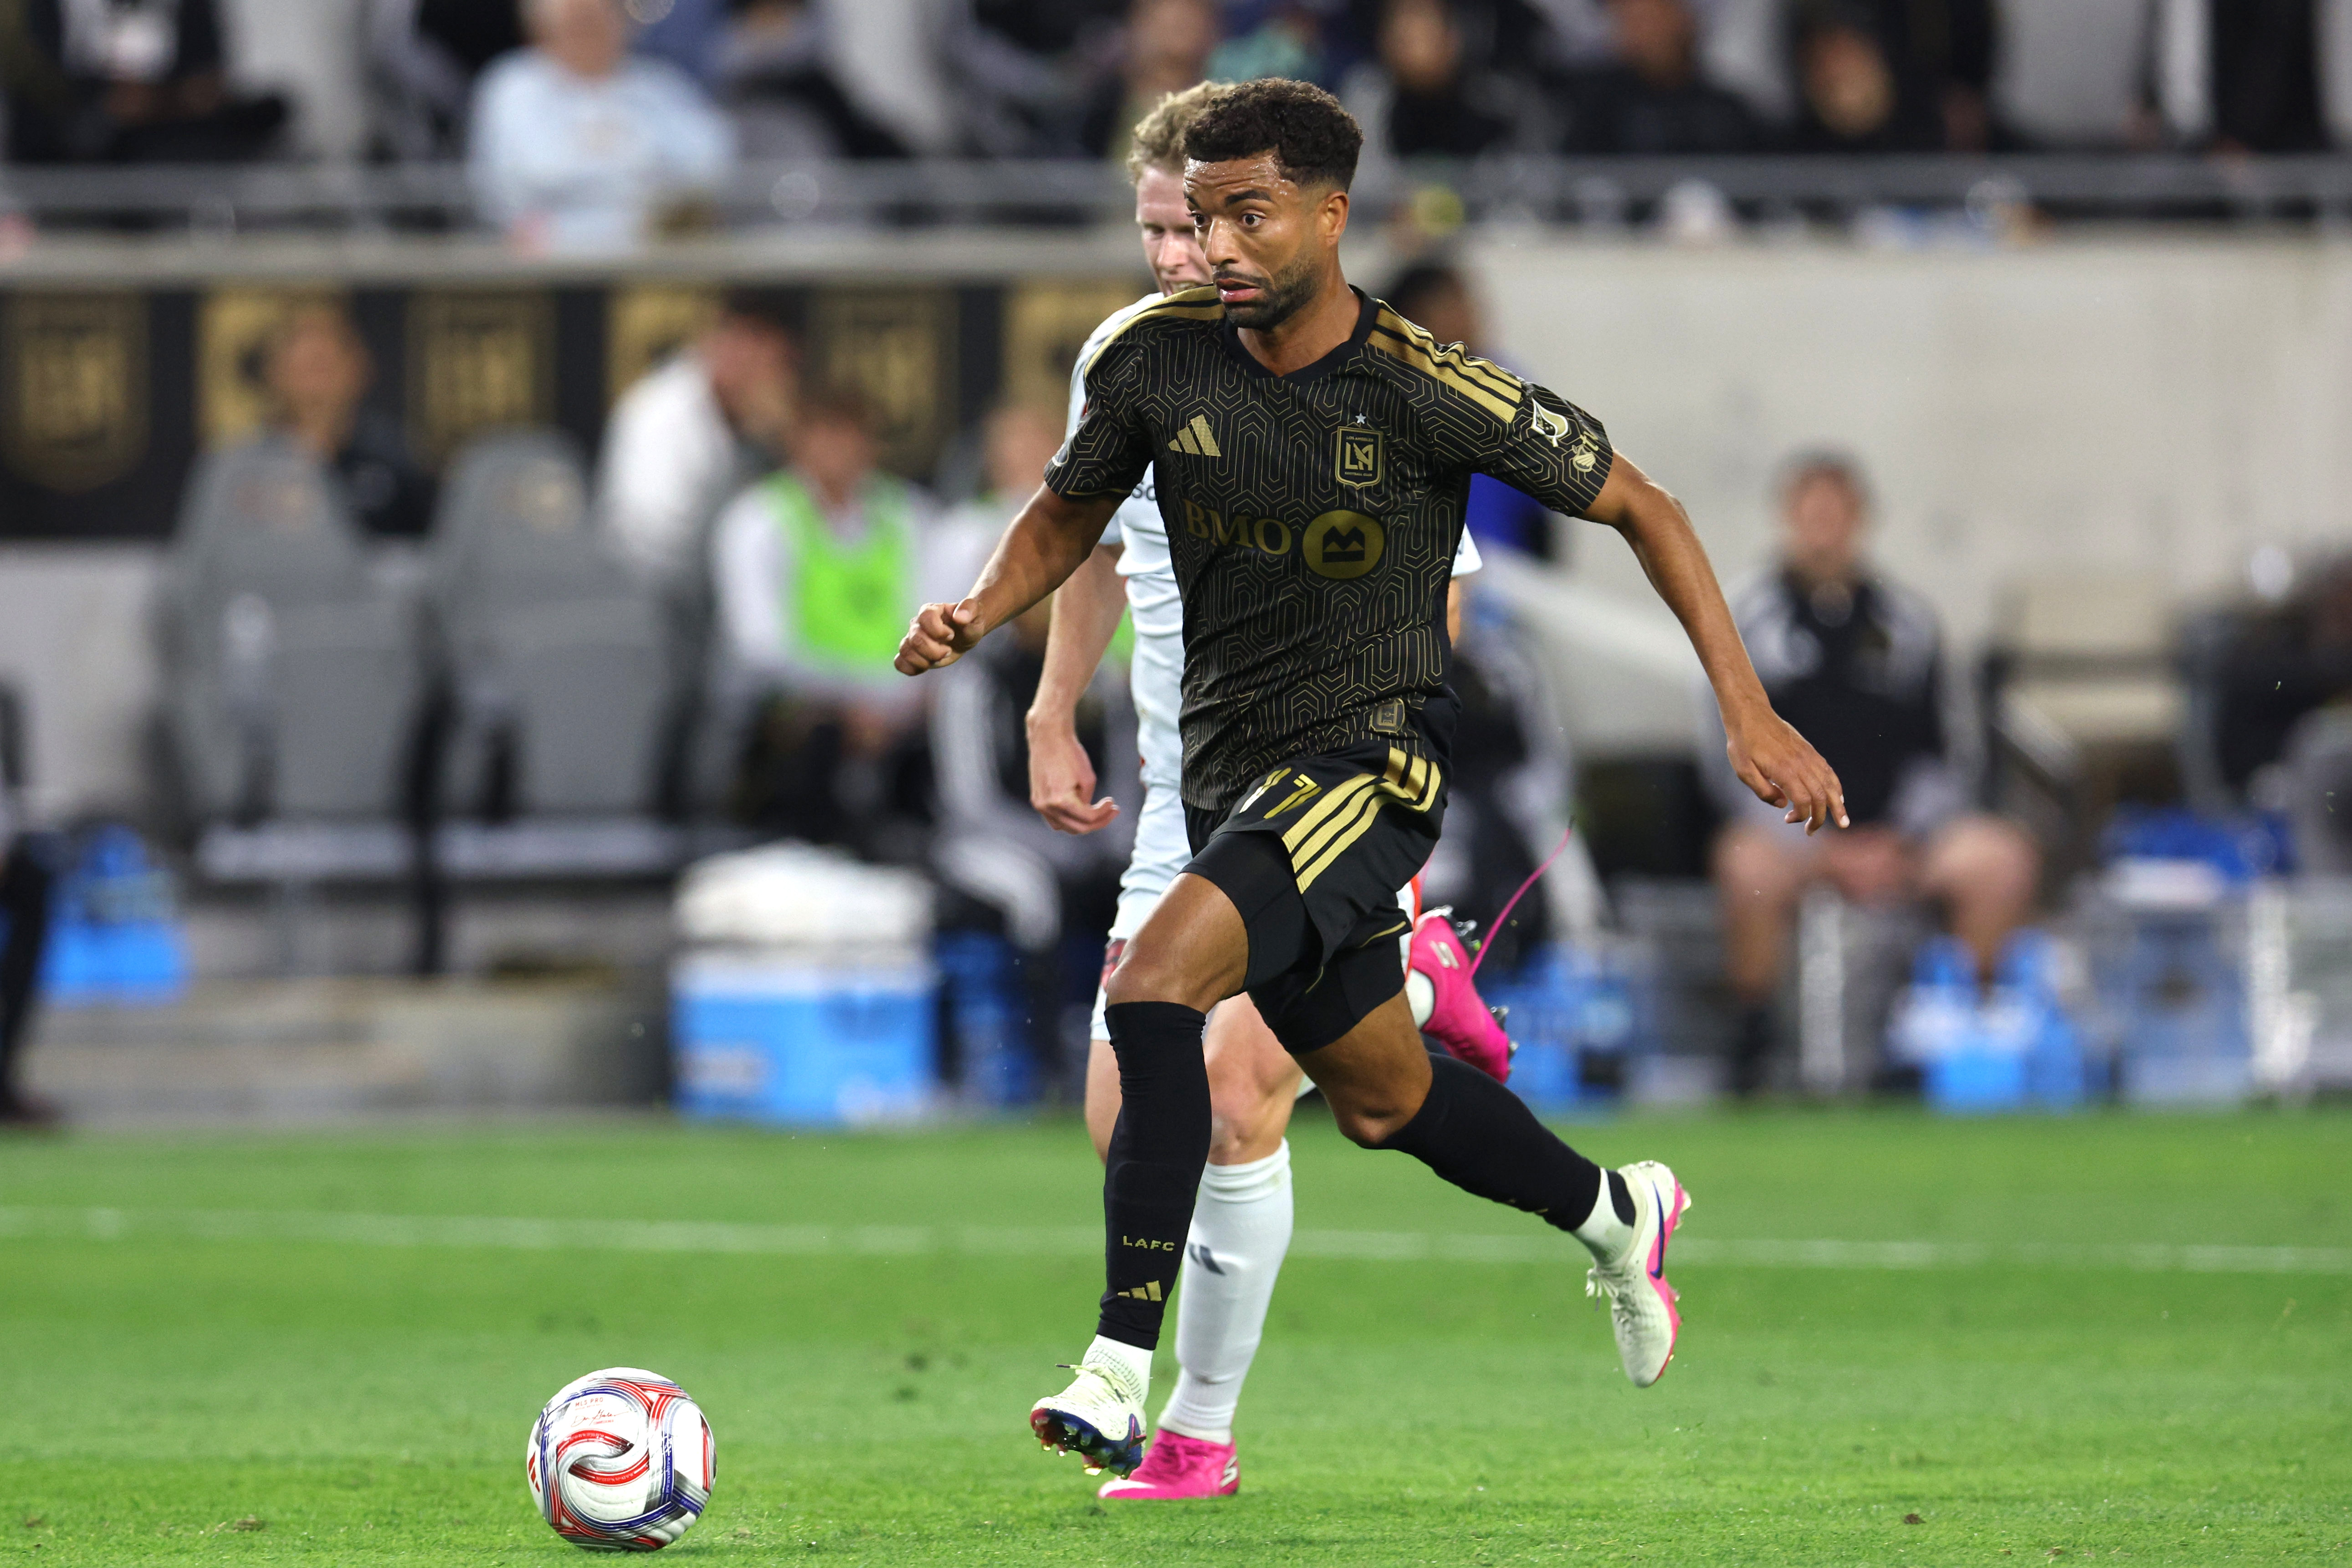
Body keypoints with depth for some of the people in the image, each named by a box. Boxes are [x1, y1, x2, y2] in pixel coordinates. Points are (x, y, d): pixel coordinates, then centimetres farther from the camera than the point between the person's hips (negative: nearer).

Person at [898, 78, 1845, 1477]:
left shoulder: (1426, 390, -17)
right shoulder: (1158, 361, -5)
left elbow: (1640, 507, -6)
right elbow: (1071, 511, 14)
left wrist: (1750, 711, -10)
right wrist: (979, 613, -7)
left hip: (1373, 760, -6)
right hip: (1231, 772, 6)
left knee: (1155, 982, -29)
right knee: (1382, 1099, 20)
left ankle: (1121, 1380, -30)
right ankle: (1616, 1215, 50)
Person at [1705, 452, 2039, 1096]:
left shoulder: (1904, 619, 12)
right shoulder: (1747, 618, 4)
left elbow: (1930, 752, 14)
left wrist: (1897, 842, -6)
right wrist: (1824, 853, -11)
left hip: (1894, 837, 2)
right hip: (1789, 831, -2)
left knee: (2003, 857, -24)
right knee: (1750, 866, -37)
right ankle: (1753, 1038, -18)